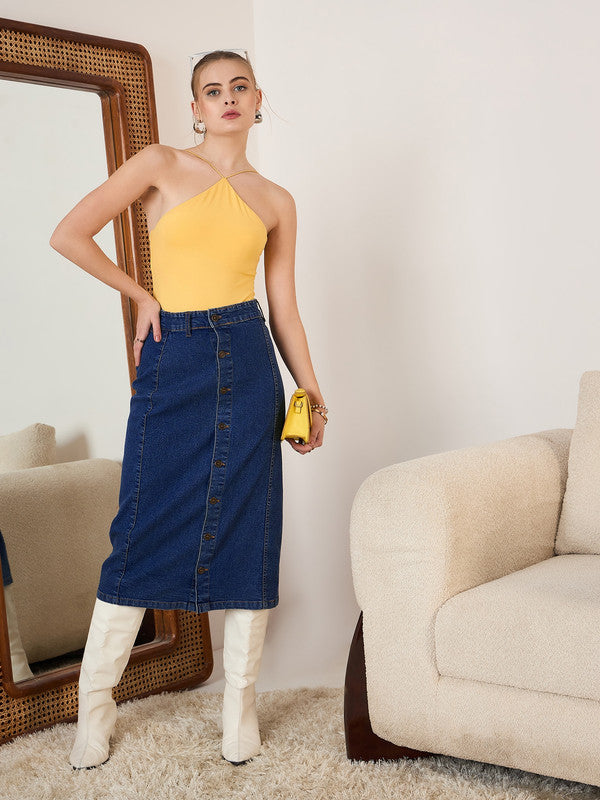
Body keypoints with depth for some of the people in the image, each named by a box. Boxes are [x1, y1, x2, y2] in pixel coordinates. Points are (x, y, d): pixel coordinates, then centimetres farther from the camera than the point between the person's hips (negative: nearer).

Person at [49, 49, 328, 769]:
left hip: (248, 364, 3)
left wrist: (312, 391, 8)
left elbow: (284, 307, 13)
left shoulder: (275, 202, 11)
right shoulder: (161, 166, 3)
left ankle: (240, 707, 17)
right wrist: (141, 294, 3)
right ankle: (94, 706, 15)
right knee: (144, 530, 0)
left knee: (248, 529, 3)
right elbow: (68, 235, -1)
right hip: (172, 362, -2)